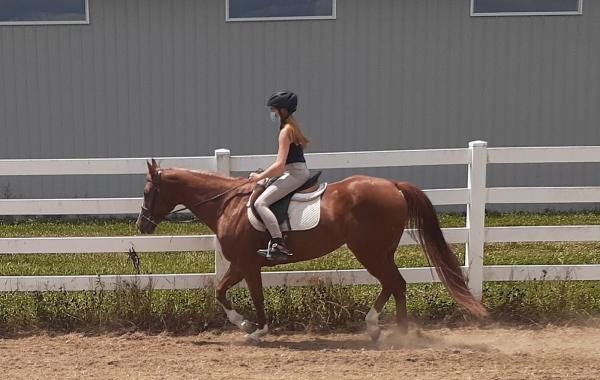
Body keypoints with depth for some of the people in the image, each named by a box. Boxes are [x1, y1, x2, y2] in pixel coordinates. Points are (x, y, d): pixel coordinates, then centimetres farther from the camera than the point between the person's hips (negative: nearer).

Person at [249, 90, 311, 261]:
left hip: (294, 174, -11)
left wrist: (260, 176, -8)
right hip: (300, 172, 11)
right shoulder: (293, 127, 18)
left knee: (260, 203, -20)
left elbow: (280, 164, -19)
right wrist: (267, 174, 20)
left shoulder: (286, 131, -13)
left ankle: (278, 244, -28)